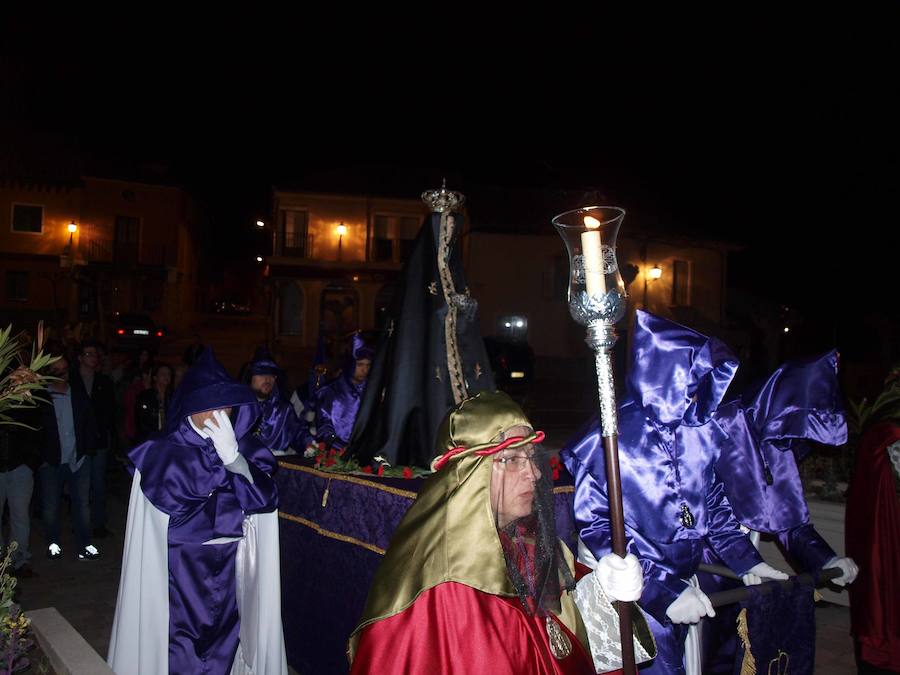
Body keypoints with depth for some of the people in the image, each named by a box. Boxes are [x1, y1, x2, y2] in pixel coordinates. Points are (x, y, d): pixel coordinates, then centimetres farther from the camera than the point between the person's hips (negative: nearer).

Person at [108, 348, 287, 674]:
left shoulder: (245, 450, 2)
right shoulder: (163, 455, -9)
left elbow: (265, 498, -9)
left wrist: (233, 457, -18)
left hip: (230, 577, 3)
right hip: (179, 576, -3)